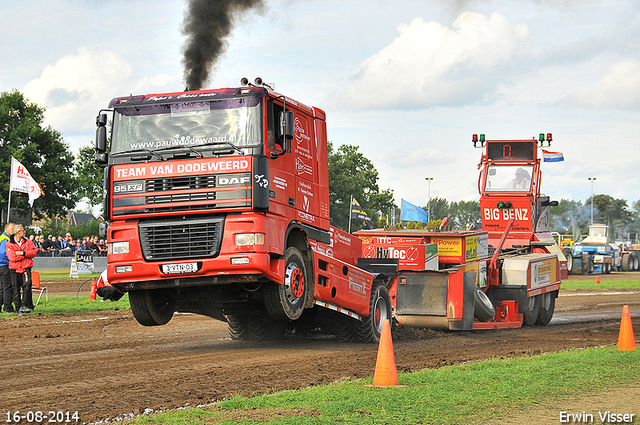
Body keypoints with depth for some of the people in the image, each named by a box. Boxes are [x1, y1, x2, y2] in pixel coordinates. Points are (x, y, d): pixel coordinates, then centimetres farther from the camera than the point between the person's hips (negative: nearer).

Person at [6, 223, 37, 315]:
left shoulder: (28, 242, 12)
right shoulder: (9, 244, 1)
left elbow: (34, 252, -2)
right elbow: (12, 257, -13)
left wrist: (22, 253, -13)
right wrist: (26, 255, -6)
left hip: (26, 268, 1)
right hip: (14, 269, -1)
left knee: (27, 286, -19)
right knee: (16, 290, 1)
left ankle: (24, 305, -19)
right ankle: (19, 309, 8)